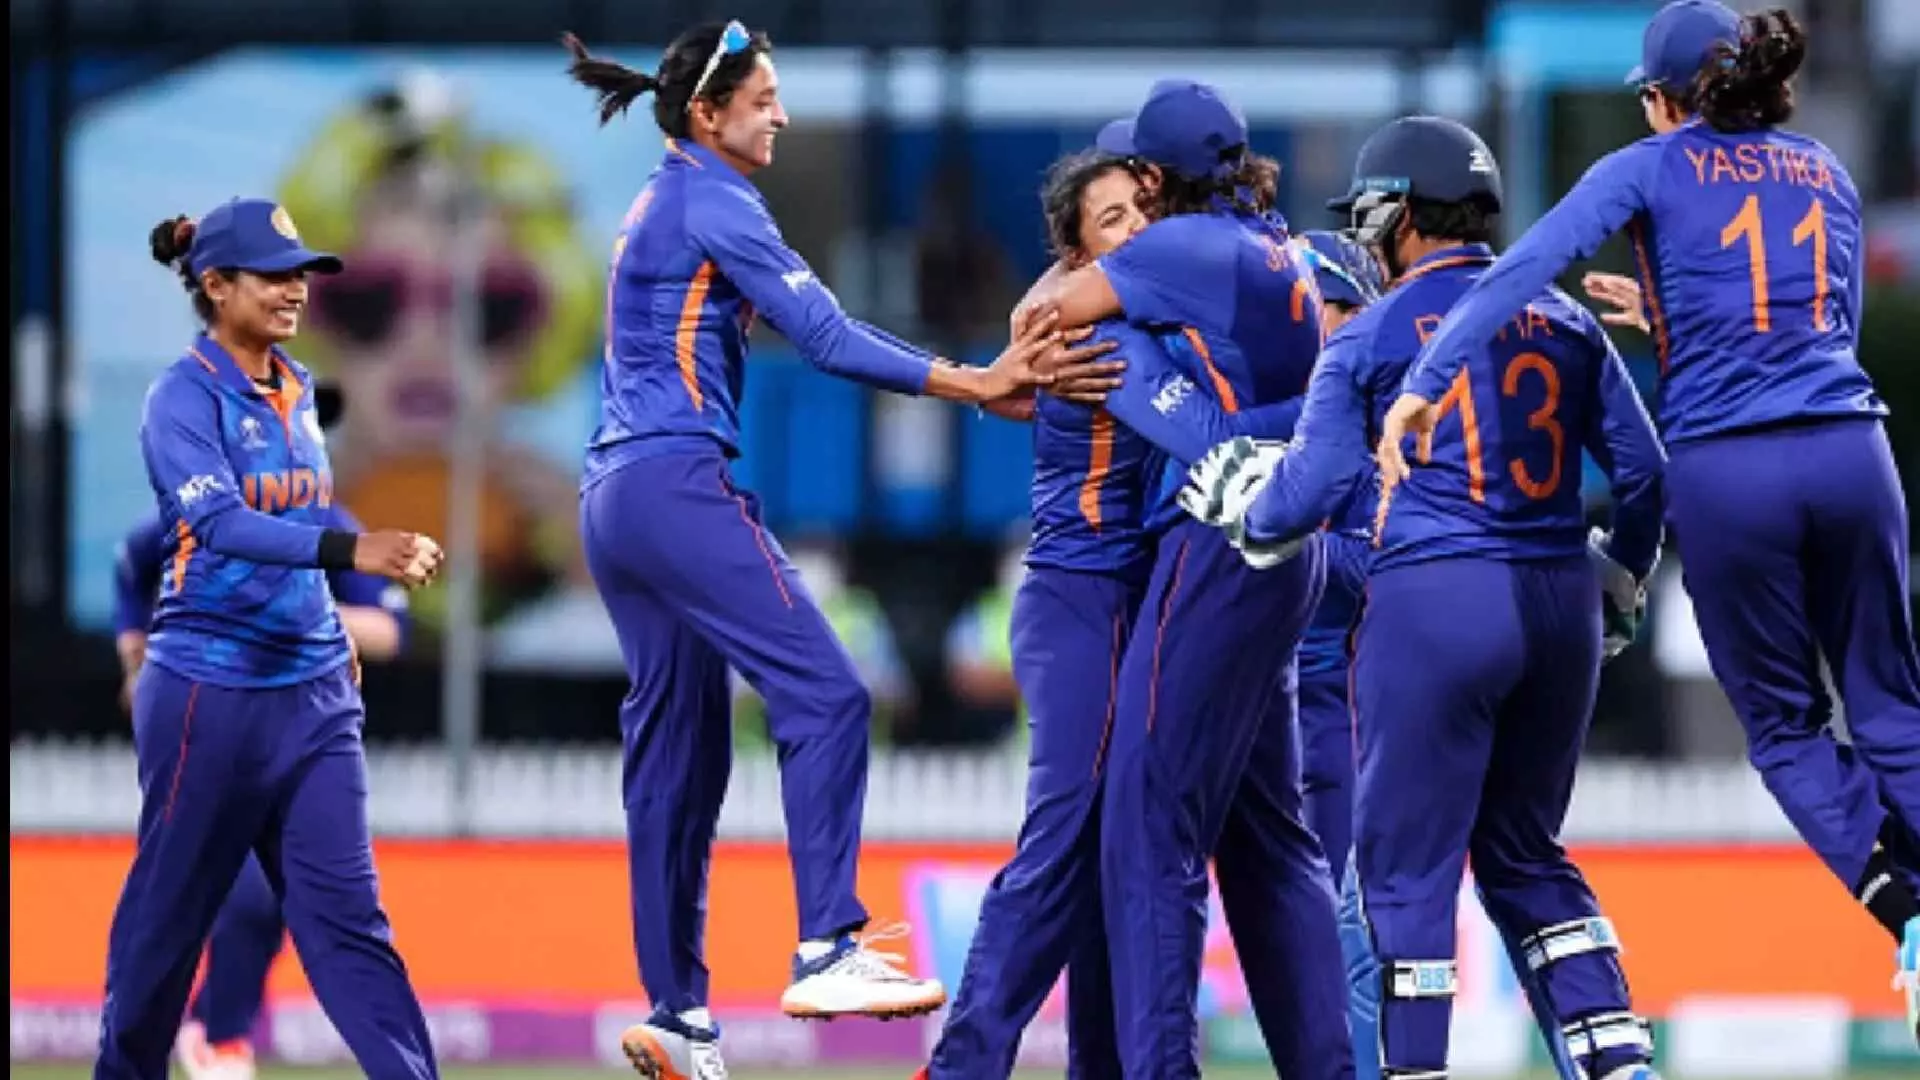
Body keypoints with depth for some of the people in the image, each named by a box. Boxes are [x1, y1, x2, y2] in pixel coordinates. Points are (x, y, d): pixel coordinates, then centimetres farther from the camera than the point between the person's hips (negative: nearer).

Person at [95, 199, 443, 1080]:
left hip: (313, 688, 6)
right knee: (172, 904, 7)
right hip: (211, 687, -6)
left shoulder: (296, 391, 10)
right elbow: (223, 522, -28)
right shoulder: (183, 400, -12)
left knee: (344, 906, -2)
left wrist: (335, 637, 11)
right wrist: (350, 548, -41)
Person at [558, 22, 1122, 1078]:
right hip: (677, 486, -10)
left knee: (676, 755, 9)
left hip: (615, 501, 10)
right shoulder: (711, 201, -7)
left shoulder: (658, 208, 23)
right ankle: (827, 951, -23)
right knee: (824, 694, -15)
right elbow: (825, 336, -14)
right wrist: (971, 384, -15)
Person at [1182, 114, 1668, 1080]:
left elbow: (1313, 488, -6)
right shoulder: (1566, 322, 10)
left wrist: (1239, 512, 14)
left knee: (1408, 860, 3)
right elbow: (1641, 469, 10)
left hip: (1430, 602, -5)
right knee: (1524, 852, 18)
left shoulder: (1372, 337, -2)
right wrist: (1619, 580, 26)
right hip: (1559, 603, 5)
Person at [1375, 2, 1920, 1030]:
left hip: (1726, 474, -3)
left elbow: (1524, 268, -9)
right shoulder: (1826, 173, 18)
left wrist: (1423, 383, -14)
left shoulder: (1654, 168, 4)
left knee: (1785, 724, 9)